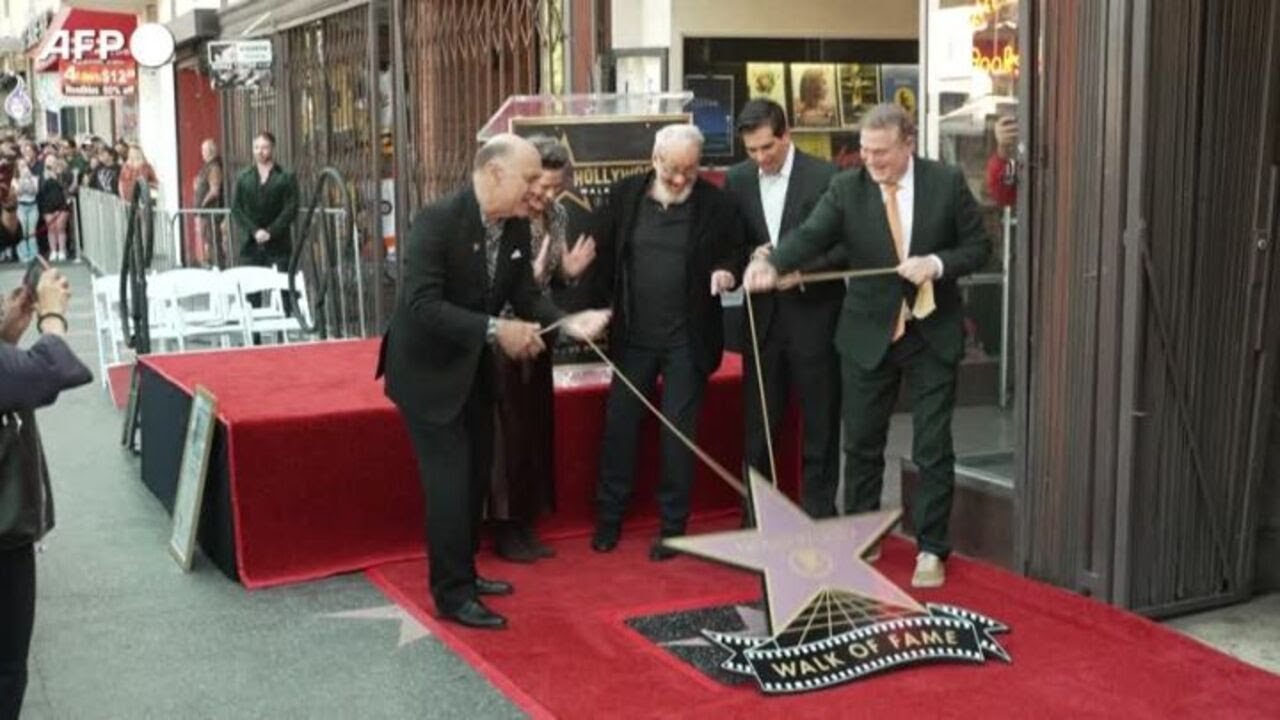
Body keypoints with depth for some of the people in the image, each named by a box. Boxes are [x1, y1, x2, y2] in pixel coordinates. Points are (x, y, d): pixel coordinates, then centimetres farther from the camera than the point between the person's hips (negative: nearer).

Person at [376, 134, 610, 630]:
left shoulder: (517, 227, -5)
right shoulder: (437, 220, -27)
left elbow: (525, 294, 1)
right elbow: (422, 305, -32)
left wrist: (566, 322, -17)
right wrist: (495, 330, -35)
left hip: (473, 366, 8)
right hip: (428, 367, -8)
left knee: (476, 472, 16)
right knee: (450, 477, -6)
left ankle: (463, 574, 32)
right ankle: (452, 595, 7)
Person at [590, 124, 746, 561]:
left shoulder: (715, 203, -4)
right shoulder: (625, 194, 1)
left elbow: (738, 251, 6)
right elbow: (605, 254, 5)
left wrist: (727, 271, -15)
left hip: (687, 339, -2)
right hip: (633, 335, 2)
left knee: (679, 431, 5)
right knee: (619, 424, 7)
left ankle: (673, 527, 17)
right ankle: (609, 520, 21)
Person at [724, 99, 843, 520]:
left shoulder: (825, 176, -8)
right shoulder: (737, 179, 4)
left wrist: (799, 267, -20)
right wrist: (751, 256, -11)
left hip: (813, 315, -3)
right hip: (762, 315, 4)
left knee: (819, 423, 7)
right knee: (757, 424, 9)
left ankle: (818, 514, 18)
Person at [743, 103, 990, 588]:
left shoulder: (947, 183, -6)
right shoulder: (846, 189, -7)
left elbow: (978, 247, 0)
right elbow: (810, 236, -20)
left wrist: (937, 263, -19)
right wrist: (771, 264, -39)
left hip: (933, 335, -1)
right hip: (868, 335, 1)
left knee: (933, 451, 3)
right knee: (862, 446, 11)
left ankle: (931, 550, 17)